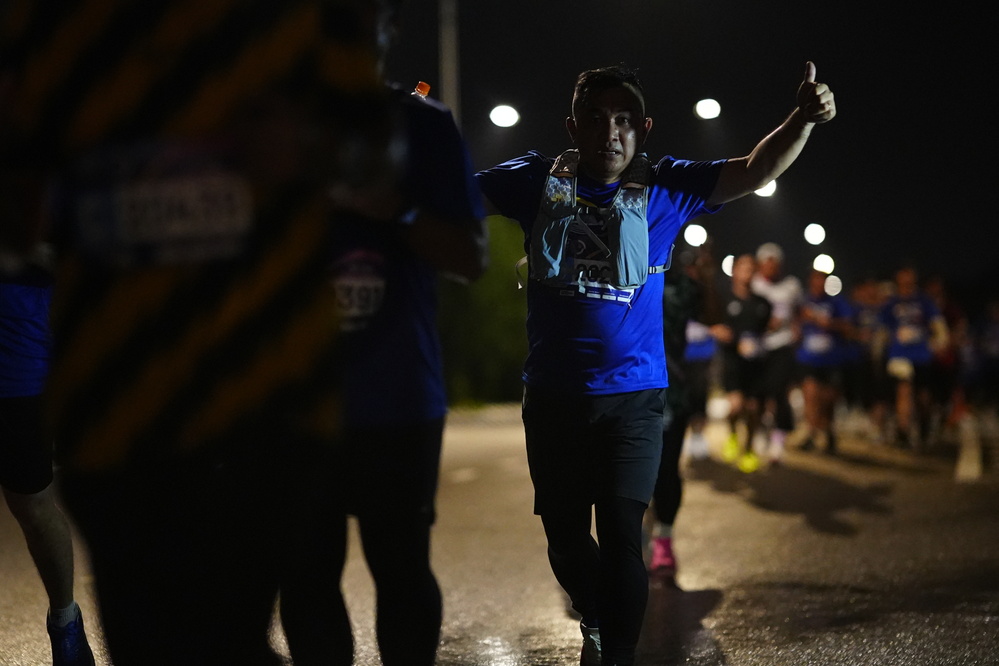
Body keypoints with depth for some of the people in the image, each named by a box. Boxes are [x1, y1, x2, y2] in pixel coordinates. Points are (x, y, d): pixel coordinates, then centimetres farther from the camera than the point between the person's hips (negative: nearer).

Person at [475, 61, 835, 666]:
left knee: (621, 533, -11)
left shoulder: (664, 187, -1)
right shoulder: (539, 181, 1)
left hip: (633, 395, -2)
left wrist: (803, 119, -24)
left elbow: (756, 171, -6)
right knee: (565, 536, 14)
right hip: (553, 395, 2)